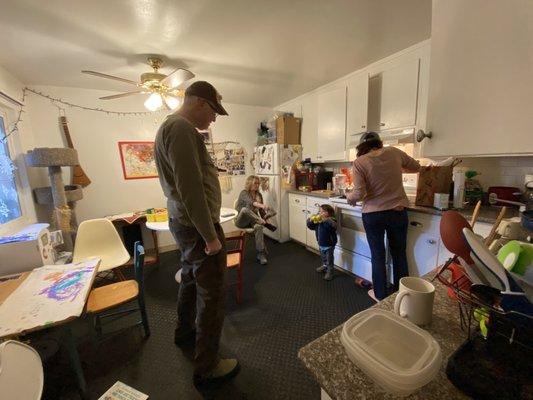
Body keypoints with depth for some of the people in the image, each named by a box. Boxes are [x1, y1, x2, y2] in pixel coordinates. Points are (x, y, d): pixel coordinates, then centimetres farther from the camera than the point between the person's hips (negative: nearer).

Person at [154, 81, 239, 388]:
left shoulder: (172, 126, 16)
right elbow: (190, 188, -25)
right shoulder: (181, 128, -18)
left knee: (191, 279, 26)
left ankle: (185, 331, 48)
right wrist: (210, 235, -19)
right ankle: (207, 368, 22)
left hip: (184, 222, 11)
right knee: (212, 295, 3)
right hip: (198, 225, -11)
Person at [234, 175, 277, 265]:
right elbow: (250, 202, -33)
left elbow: (261, 211, 10)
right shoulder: (244, 193, -10)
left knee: (258, 226, -35)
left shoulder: (259, 195, 8)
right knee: (245, 209, -39)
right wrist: (261, 205, -53)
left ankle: (261, 254, -31)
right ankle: (264, 224, -31)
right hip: (241, 220, -4)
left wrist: (265, 220, -9)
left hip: (253, 220, 4)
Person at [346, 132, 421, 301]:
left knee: (378, 255, 13)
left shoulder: (359, 162, -11)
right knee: (399, 253, 19)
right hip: (398, 212, 3)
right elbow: (416, 167, 15)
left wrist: (349, 196, 3)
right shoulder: (394, 152, -1)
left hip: (373, 215, -3)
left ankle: (380, 295, 28)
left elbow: (359, 194, -17)